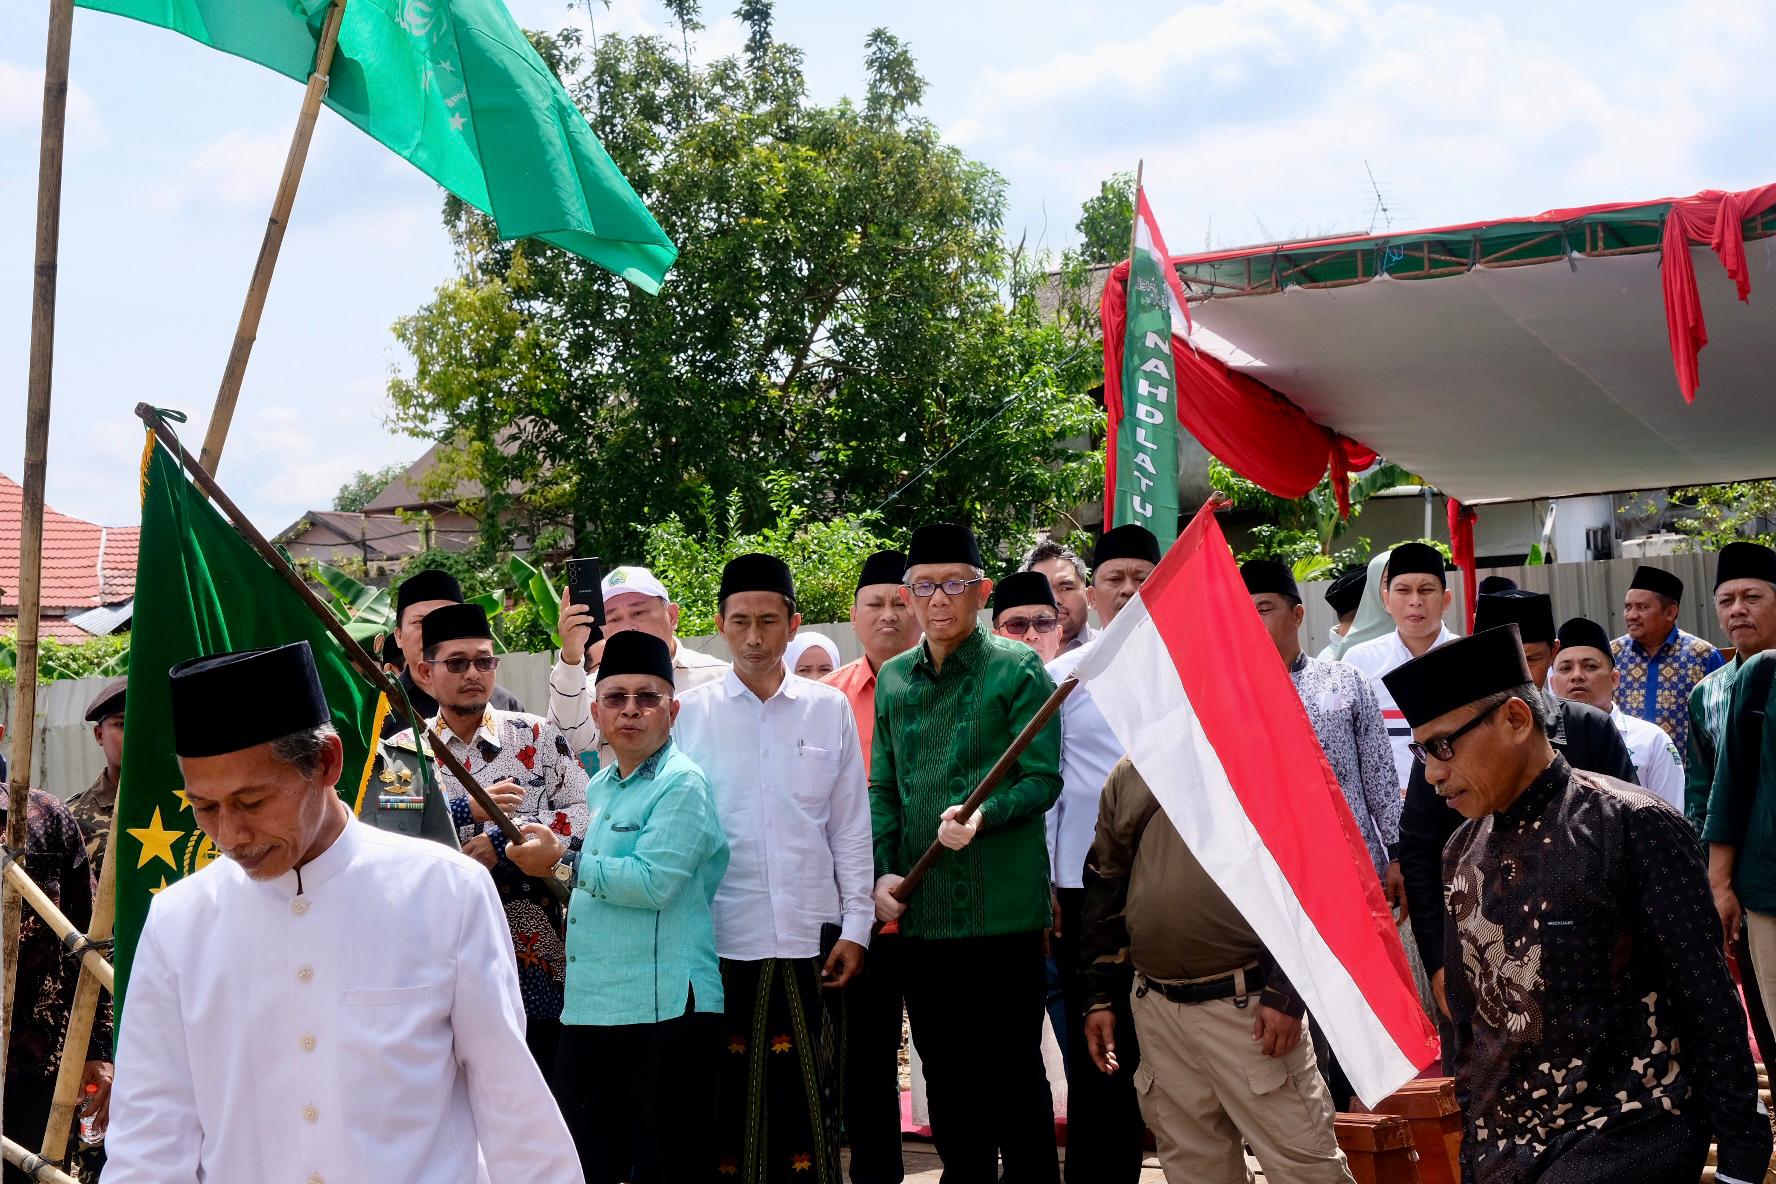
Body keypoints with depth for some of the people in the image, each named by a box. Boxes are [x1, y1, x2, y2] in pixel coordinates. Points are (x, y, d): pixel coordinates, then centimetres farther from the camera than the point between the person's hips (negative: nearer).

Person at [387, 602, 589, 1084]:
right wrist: (470, 811, -17)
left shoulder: (537, 736, 4)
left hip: (537, 958, 0)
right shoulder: (403, 750, 5)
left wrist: (501, 843, -14)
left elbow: (584, 816, -4)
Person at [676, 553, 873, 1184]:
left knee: (807, 1088, 4)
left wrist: (856, 925, 4)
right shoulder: (689, 713, 3)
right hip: (722, 936, 0)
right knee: (728, 1090, 4)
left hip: (808, 935, 1)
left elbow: (851, 827, 7)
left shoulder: (829, 709, 5)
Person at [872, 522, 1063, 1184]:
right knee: (947, 1078, 13)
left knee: (1014, 1073, 2)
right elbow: (883, 789, 13)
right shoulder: (894, 680, 13)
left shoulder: (1018, 670, -3)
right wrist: (882, 872, -1)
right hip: (920, 911, 5)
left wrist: (983, 815, -25)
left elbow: (1043, 778, -8)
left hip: (1003, 907, -5)